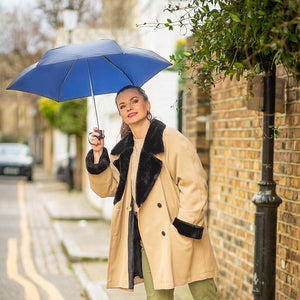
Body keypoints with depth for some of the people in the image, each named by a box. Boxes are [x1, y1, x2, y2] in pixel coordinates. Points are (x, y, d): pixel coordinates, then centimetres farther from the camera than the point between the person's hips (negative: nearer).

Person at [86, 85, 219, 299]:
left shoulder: (171, 139, -6)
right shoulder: (123, 151, 13)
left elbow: (194, 185, -10)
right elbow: (107, 187, 8)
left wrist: (184, 226, -14)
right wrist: (98, 154, -4)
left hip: (180, 238, -5)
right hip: (148, 240, 5)